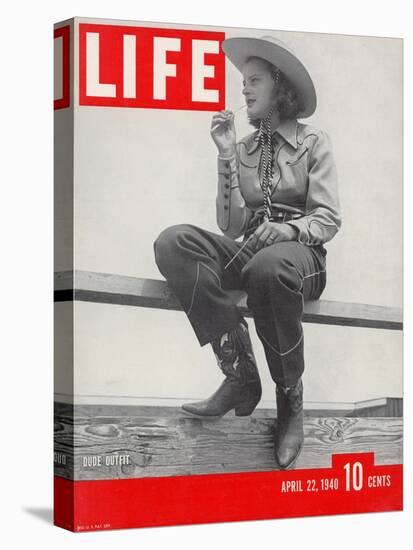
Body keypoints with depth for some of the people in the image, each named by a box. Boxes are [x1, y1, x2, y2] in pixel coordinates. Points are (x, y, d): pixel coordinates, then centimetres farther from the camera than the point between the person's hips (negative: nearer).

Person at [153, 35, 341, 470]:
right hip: (250, 251, 4)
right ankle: (240, 375, -27)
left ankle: (290, 397, -21)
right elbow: (231, 227, 5)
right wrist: (226, 156, -1)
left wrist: (285, 230, -23)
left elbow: (328, 219, -2)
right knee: (173, 243, -27)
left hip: (301, 253, -4)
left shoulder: (313, 142, 6)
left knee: (267, 268, -43)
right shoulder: (242, 148, 14)